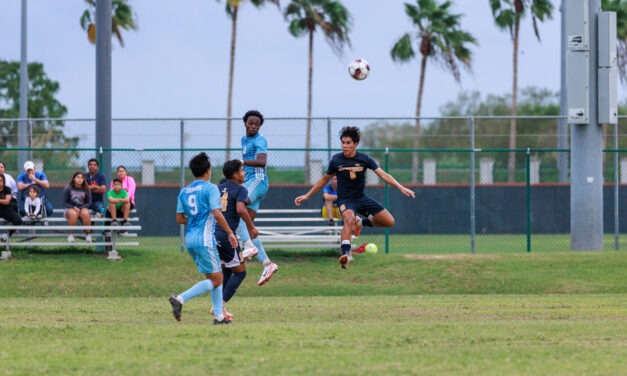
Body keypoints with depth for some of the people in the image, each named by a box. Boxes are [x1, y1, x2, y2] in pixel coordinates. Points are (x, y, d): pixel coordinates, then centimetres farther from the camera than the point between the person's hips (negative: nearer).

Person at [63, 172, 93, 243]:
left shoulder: (86, 189, 2)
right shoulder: (68, 188, -2)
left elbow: (88, 203, 4)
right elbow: (65, 203, -1)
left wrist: (79, 208, -13)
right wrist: (74, 207, -17)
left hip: (82, 208, 1)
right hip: (70, 208, -1)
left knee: (85, 213, -36)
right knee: (73, 214, -39)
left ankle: (88, 235, -23)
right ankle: (70, 235, -28)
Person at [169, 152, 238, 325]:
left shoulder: (184, 191, 12)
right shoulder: (210, 188, -7)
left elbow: (179, 218, 12)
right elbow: (217, 213, -16)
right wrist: (230, 233, -7)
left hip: (190, 240, 8)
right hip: (205, 240, -8)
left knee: (217, 277, 14)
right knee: (215, 280, -3)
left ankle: (219, 316, 10)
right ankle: (180, 299, -18)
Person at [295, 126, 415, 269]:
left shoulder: (364, 159, -7)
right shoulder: (336, 160, -7)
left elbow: (383, 174, -9)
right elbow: (324, 179, 8)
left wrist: (401, 187, -22)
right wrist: (307, 196, 8)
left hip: (361, 198, 3)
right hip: (345, 200, -3)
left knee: (389, 222, -2)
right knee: (349, 219, -37)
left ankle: (361, 222, 23)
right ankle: (345, 254, -48)